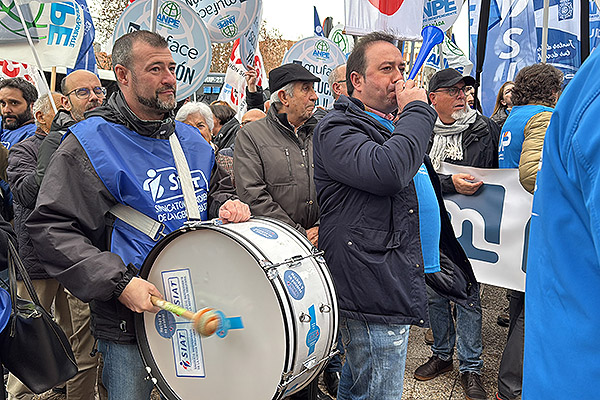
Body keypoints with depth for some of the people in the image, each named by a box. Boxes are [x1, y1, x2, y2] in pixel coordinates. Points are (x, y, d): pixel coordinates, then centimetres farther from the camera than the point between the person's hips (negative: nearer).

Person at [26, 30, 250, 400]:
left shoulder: (191, 139, 7)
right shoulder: (89, 143, -12)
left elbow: (217, 186, 21)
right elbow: (51, 227, -15)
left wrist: (226, 204, -4)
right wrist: (118, 282, -24)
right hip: (129, 321, -5)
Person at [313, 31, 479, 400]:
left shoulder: (393, 126, 21)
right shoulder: (337, 128, -11)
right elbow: (387, 171, -31)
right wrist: (418, 110, -17)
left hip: (401, 282, 10)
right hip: (371, 290, -9)